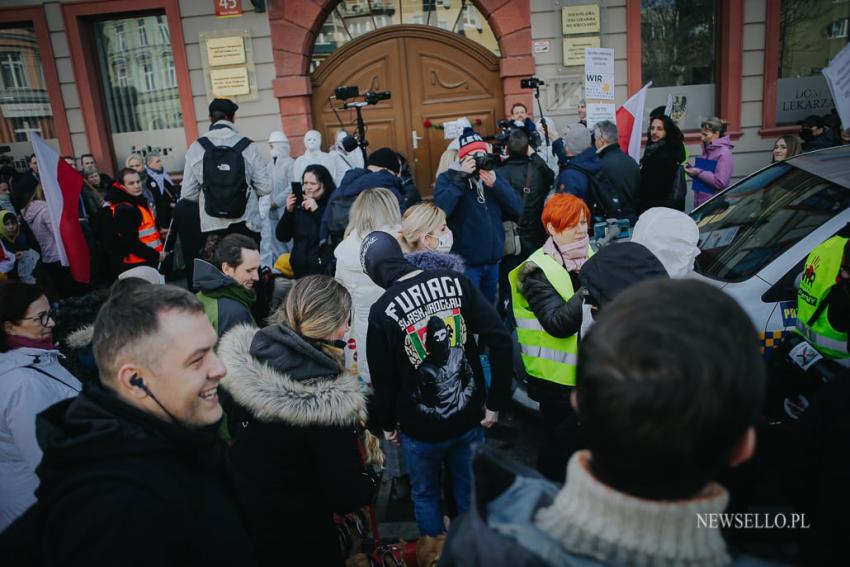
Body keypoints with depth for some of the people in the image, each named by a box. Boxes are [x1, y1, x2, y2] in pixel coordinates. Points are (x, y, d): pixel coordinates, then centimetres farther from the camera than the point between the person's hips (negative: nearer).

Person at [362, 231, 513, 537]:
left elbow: (383, 380, -9)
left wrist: (387, 424, 10)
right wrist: (495, 403, -5)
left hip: (421, 429, -2)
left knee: (425, 496, 24)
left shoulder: (382, 311, -17)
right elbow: (501, 340, -14)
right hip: (470, 419, 3)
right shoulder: (457, 283, -11)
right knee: (470, 492, 24)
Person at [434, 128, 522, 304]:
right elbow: (441, 210, -23)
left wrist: (495, 184, -13)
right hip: (465, 263, -5)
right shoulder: (448, 178, -4)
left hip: (493, 261, 5)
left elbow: (518, 209, 0)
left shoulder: (493, 175, 9)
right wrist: (461, 176, -20)